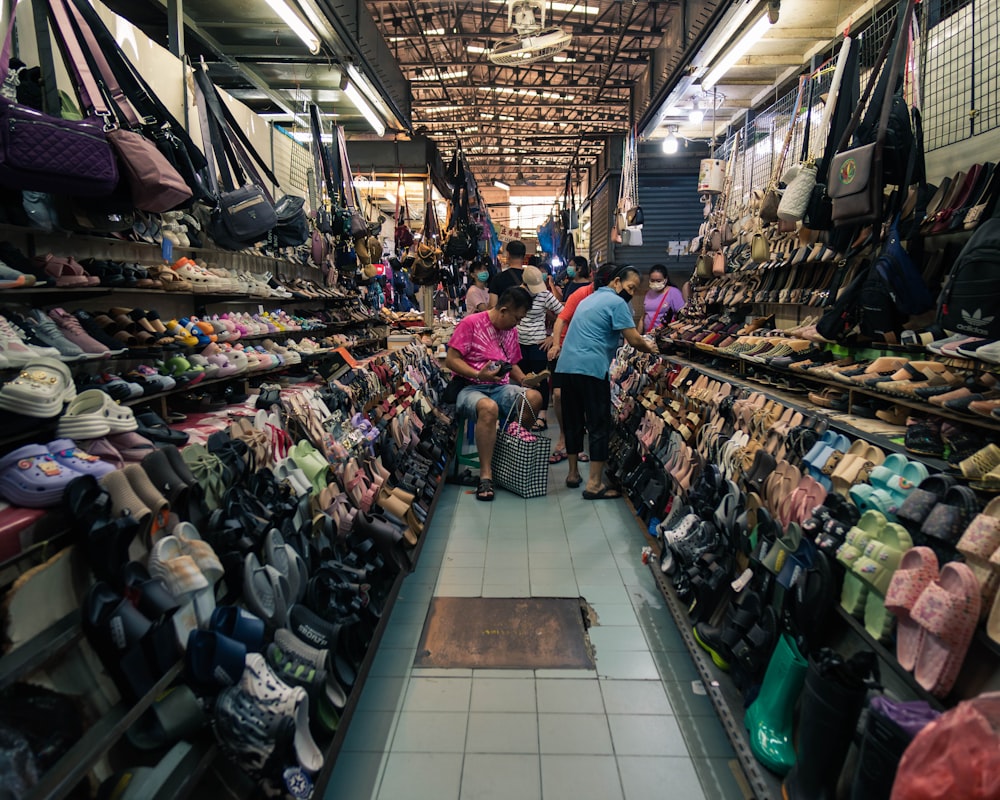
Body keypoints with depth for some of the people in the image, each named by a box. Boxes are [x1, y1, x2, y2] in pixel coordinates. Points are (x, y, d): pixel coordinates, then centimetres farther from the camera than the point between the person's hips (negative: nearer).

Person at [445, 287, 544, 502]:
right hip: (470, 387, -5)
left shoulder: (511, 331, 14)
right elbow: (451, 360, -9)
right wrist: (478, 375, -23)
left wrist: (525, 380, 4)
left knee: (535, 397, -25)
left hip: (500, 388, 5)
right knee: (489, 408, -40)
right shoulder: (471, 323, -5)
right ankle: (485, 474, -30)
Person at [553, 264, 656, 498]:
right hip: (591, 368, -8)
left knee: (573, 421, 16)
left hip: (566, 365, 9)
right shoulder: (617, 302, -3)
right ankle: (594, 484, -2)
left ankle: (573, 473, 27)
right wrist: (650, 349, 9)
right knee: (599, 425, -3)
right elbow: (634, 340, -11)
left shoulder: (590, 299, 24)